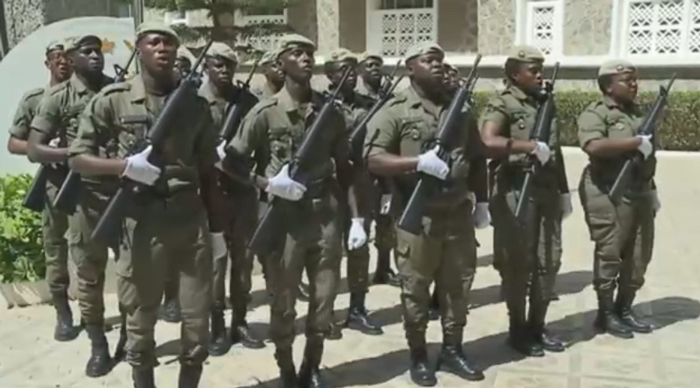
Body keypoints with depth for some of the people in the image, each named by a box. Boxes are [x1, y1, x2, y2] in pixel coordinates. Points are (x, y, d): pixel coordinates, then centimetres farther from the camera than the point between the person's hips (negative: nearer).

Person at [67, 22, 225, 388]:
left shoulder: (195, 102, 7)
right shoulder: (112, 100, -2)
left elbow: (208, 169, 11)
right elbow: (78, 158, 0)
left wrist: (216, 224, 11)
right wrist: (125, 165, -17)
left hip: (192, 218, 2)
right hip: (140, 222, -2)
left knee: (197, 320, 7)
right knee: (140, 320, 10)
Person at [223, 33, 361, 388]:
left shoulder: (330, 111, 6)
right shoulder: (265, 112, -4)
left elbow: (344, 169, 11)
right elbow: (231, 163, -1)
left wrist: (356, 217, 5)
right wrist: (267, 184, -15)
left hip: (325, 216, 3)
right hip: (283, 219, -3)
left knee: (324, 301, 9)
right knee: (283, 305, 7)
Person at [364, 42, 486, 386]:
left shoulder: (460, 109, 12)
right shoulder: (396, 110, -5)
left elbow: (477, 158, 18)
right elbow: (373, 159, -13)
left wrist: (481, 200, 13)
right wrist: (418, 162, -23)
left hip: (458, 213, 5)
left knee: (458, 284, 12)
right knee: (415, 287, 5)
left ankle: (452, 350, 27)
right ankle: (418, 356, 20)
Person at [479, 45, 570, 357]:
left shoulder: (547, 103, 16)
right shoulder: (502, 105, -7)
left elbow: (557, 153, 20)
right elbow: (489, 142, -26)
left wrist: (564, 191, 17)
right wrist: (532, 146, -24)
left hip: (547, 193, 7)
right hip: (516, 194, -7)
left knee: (549, 261, 10)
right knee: (518, 263, 1)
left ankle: (537, 326, 23)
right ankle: (518, 330, 15)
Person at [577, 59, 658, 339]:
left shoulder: (637, 112, 18)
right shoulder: (595, 114, -9)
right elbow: (594, 146, -28)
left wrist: (651, 189, 21)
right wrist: (636, 142, -22)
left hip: (639, 194, 8)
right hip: (610, 195, -8)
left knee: (638, 256, 11)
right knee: (609, 256, -2)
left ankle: (624, 310, 24)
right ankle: (606, 314, 10)